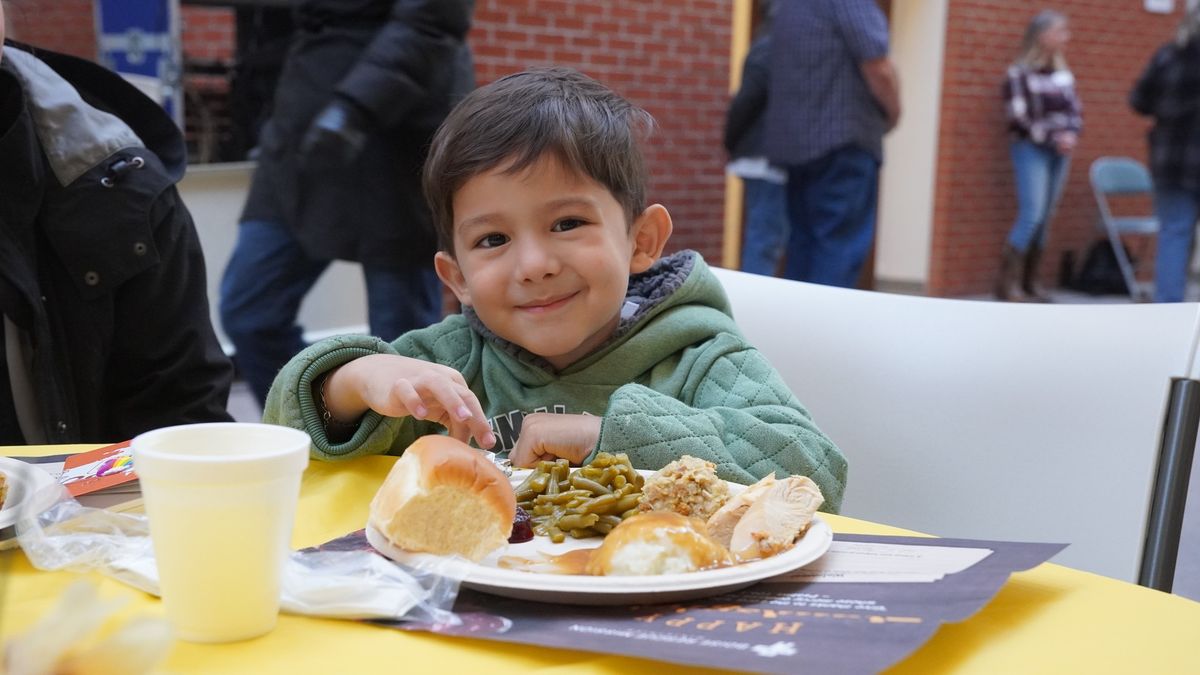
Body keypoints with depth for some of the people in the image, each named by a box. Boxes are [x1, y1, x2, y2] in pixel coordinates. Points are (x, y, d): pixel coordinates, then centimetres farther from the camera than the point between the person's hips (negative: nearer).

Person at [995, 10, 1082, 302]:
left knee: (1046, 218, 4)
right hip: (1031, 149, -6)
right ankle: (1007, 283, -7)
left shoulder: (1063, 72, 11)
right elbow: (1021, 117, -11)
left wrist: (1072, 134, -7)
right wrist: (1053, 139, -14)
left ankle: (1030, 281, 11)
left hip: (1060, 151, 6)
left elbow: (1075, 108, 13)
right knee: (1031, 215, -14)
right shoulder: (1020, 73, -7)